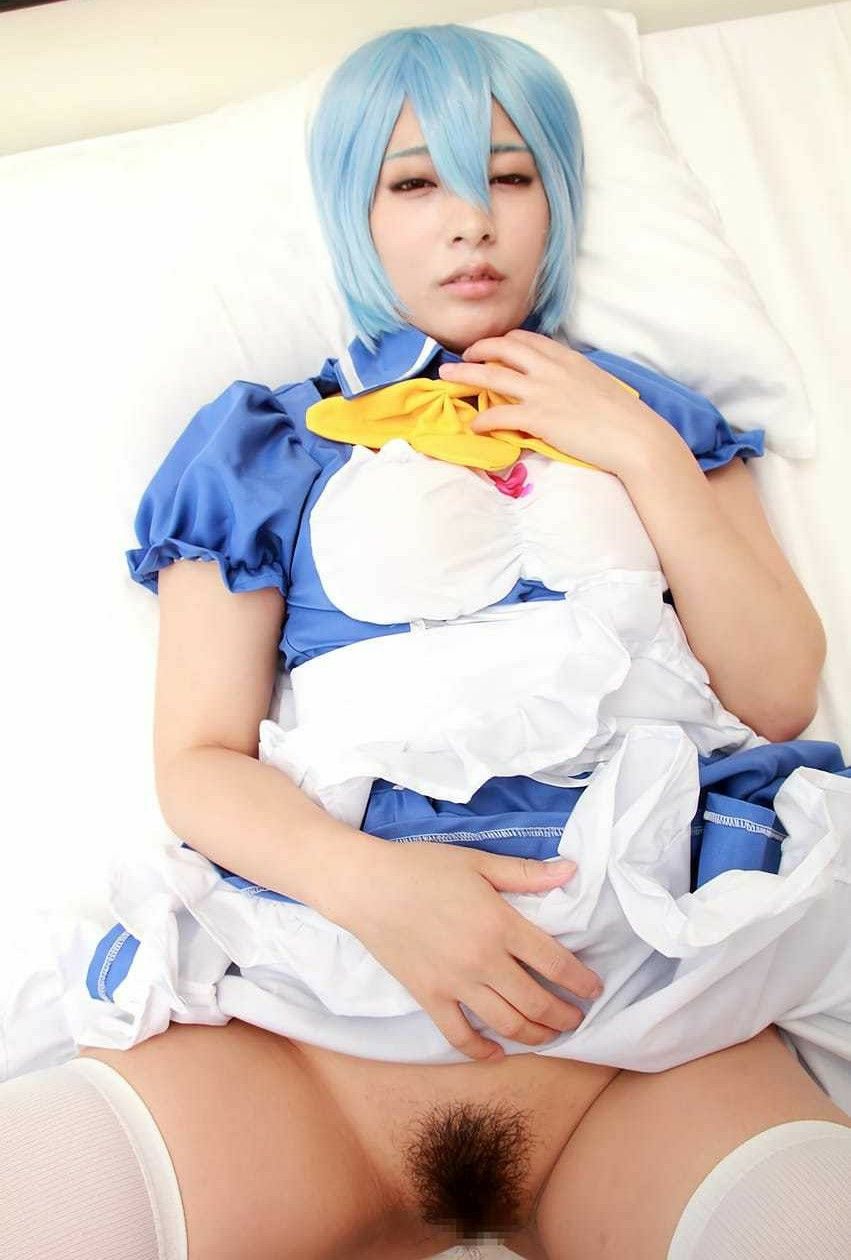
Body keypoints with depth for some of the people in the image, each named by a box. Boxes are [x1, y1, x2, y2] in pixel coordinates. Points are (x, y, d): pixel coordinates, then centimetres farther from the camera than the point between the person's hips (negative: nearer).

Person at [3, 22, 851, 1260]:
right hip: (312, 1005, 0)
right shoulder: (268, 444, 15)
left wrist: (643, 452, 3)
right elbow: (198, 757, 6)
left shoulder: (651, 418, 20)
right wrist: (368, 882, -13)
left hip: (644, 1000, 1)